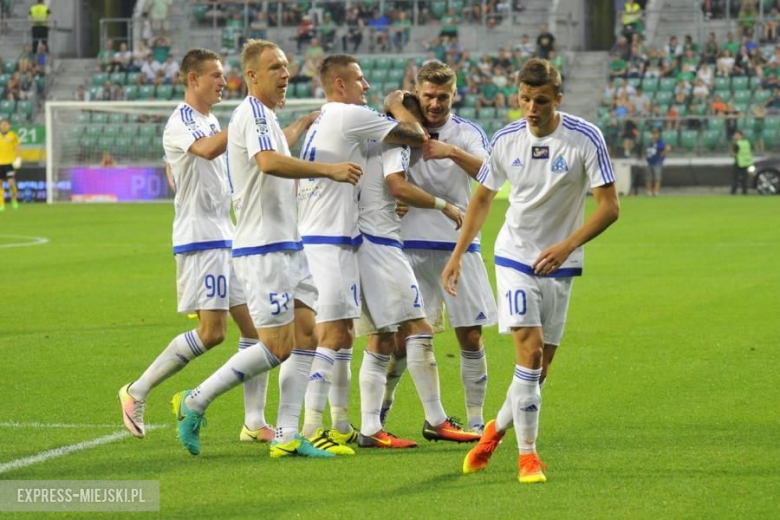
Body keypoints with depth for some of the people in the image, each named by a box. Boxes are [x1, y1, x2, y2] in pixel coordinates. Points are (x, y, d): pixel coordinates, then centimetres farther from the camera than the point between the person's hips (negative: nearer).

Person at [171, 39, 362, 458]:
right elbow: (269, 161, -34)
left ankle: (286, 435, 5)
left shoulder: (265, 117, 18)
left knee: (306, 337, 4)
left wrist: (306, 122, 45)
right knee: (277, 347, -10)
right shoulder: (253, 113, -14)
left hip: (287, 246, 10)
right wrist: (329, 169, -34)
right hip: (262, 248, -10)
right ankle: (195, 403, 2)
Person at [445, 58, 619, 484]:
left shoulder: (585, 139, -12)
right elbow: (482, 198, 11)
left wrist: (567, 245, -25)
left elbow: (609, 206, -12)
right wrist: (457, 254, 5)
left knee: (541, 366, 4)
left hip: (559, 265, 0)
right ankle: (527, 455, -10)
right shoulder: (506, 140, -4)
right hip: (515, 257, 0)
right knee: (529, 351, -16)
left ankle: (497, 429, 30)